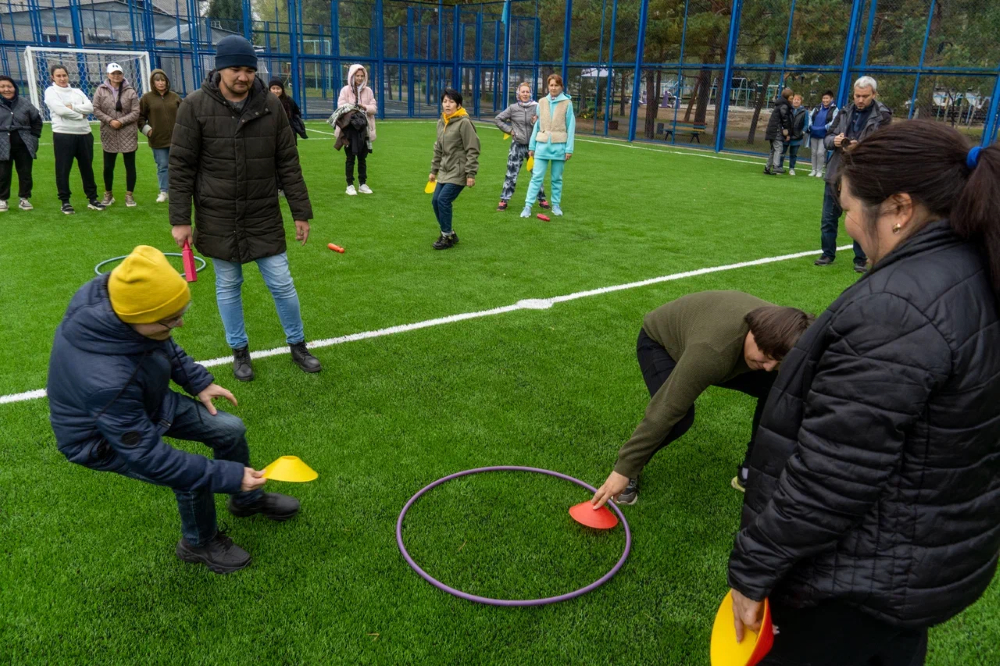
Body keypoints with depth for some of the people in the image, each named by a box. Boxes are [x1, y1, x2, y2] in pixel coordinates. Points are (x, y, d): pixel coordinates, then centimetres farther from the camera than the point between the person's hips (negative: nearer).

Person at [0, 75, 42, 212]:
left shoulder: (24, 103, 3)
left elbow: (37, 120, 15)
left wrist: (34, 137, 8)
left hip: (24, 145, 1)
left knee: (25, 173, 7)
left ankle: (24, 198, 20)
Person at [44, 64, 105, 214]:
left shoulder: (77, 91, 16)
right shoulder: (51, 91, 2)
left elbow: (90, 107, 0)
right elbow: (60, 110, -13)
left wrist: (72, 107, -11)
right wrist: (80, 115, -6)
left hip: (84, 134, 4)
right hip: (63, 135, -4)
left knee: (87, 167, 10)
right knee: (63, 169, 0)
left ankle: (92, 199, 18)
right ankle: (65, 201, 7)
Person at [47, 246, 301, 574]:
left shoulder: (115, 298, -25)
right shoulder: (104, 380, -45)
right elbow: (147, 456, -35)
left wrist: (198, 381, -1)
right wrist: (228, 476, -32)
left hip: (146, 400, 7)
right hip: (105, 439, -7)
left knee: (230, 430, 3)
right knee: (193, 477, -21)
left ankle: (247, 500, 32)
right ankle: (199, 543, 13)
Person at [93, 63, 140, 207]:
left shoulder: (130, 91, 0)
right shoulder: (101, 90, 2)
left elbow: (135, 112, -4)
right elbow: (96, 109, 0)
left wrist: (121, 121, -14)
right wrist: (110, 121, -13)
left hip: (128, 134, -1)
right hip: (109, 135, 1)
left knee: (130, 166, 3)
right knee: (108, 167, 7)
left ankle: (129, 195, 15)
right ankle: (108, 195, 23)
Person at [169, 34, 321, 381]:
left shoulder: (271, 105, -3)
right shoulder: (195, 106, -8)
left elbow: (288, 164, 2)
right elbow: (181, 167, -5)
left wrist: (301, 212, 1)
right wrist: (180, 219, -8)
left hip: (265, 217, 1)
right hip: (217, 219, -1)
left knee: (282, 284, 5)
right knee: (228, 286, 11)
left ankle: (298, 345, 25)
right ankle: (239, 350, 29)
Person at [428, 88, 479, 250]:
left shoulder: (464, 122, -14)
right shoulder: (441, 123, 10)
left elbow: (472, 150, -15)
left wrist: (471, 174, -17)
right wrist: (434, 170, 19)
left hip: (459, 171, -8)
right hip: (445, 171, 8)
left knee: (443, 200, -14)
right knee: (435, 201, 5)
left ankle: (447, 237, 1)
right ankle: (449, 234, 20)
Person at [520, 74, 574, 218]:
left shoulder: (567, 103, 0)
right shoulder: (542, 102, 7)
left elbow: (570, 127, -1)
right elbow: (537, 125, 10)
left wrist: (569, 148, -6)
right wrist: (532, 145, 7)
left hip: (559, 145, -1)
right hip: (542, 144, 1)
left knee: (556, 178, 8)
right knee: (537, 176, -4)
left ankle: (556, 205, 20)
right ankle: (528, 206, -4)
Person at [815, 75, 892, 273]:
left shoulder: (883, 116, -4)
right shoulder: (845, 112, 10)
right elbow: (827, 137, 12)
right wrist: (834, 140, -11)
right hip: (837, 173, 4)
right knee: (829, 217, 10)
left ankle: (861, 259, 16)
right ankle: (828, 254, 24)